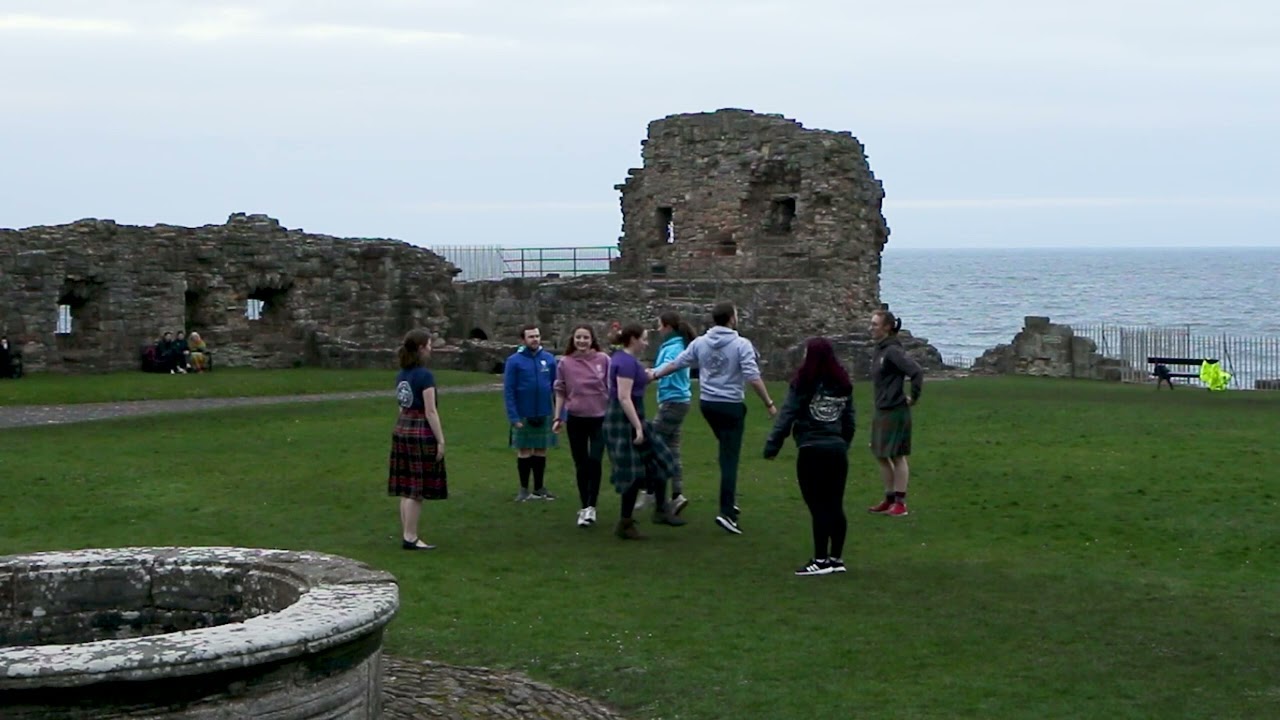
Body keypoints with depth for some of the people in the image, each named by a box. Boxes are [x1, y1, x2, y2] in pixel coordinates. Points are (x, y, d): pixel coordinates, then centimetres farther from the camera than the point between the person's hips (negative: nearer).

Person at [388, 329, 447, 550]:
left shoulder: (402, 375, 9)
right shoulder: (425, 375, -15)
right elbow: (430, 412, -16)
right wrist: (441, 440, -12)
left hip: (402, 429, 8)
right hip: (422, 432, -8)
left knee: (407, 488, 11)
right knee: (418, 489, -2)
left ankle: (407, 535, 16)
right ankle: (410, 538, 0)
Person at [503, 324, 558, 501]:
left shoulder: (549, 359, -1)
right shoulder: (514, 361, -8)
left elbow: (556, 387, 2)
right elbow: (508, 391, -9)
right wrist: (513, 416, -15)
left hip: (544, 414, 3)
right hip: (523, 416, -2)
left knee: (541, 451, 12)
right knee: (524, 452, 7)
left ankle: (540, 488, 23)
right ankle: (524, 490, 17)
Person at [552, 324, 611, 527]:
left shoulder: (603, 360, -5)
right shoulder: (565, 363, -2)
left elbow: (611, 388, 3)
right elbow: (560, 392, 6)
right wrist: (558, 417, 4)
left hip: (600, 417, -1)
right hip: (575, 419, 2)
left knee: (595, 461, -11)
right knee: (581, 465, 8)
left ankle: (591, 507, -2)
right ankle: (583, 507, 18)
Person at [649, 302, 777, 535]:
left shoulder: (700, 343, 2)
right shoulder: (741, 344, -12)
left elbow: (676, 364, 7)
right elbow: (753, 377, -17)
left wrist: (654, 375, 22)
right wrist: (769, 403, -11)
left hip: (707, 404, 6)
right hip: (731, 405, -6)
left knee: (728, 450, 25)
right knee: (729, 458, -4)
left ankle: (730, 500, 26)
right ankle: (727, 512, -10)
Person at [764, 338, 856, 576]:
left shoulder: (804, 384, -8)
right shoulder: (843, 384, 9)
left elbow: (786, 416, -11)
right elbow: (849, 421, 12)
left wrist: (772, 446, -8)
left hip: (811, 451, -5)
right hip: (837, 450, 6)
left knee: (818, 507, -2)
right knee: (835, 505, 11)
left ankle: (820, 560, 1)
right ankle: (836, 558, 16)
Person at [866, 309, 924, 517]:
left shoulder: (892, 351, -18)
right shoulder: (878, 350, 9)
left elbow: (917, 372, -27)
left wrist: (913, 397, -18)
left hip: (896, 412, -9)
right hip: (881, 410, 9)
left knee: (896, 456, -2)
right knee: (880, 455, 14)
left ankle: (900, 502, 5)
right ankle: (890, 499, 24)